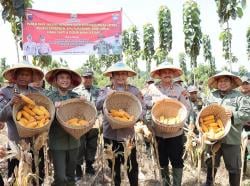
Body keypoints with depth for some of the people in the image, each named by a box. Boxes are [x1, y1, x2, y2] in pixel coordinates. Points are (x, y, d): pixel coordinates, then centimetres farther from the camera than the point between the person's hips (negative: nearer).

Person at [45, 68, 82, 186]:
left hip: (73, 141, 3)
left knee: (71, 176, 16)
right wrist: (54, 107, -25)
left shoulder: (75, 96, 4)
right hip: (57, 142, -3)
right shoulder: (50, 96, -4)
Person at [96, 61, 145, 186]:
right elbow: (98, 106, -8)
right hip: (110, 134, 2)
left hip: (128, 133, -1)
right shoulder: (105, 90, 3)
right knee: (114, 164, 16)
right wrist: (107, 96, -24)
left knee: (132, 164, 3)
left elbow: (141, 109, -2)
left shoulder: (134, 90, 0)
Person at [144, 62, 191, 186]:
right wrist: (154, 102, -14)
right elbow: (145, 103, 3)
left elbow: (187, 108, -2)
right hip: (158, 131, 2)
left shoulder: (179, 89, -3)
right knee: (162, 161, 17)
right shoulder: (152, 88, -1)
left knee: (177, 161, 4)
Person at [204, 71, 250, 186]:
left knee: (234, 167, 6)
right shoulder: (212, 96, 9)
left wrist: (233, 115, -21)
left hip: (231, 139, -4)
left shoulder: (238, 96, -3)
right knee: (211, 163, 19)